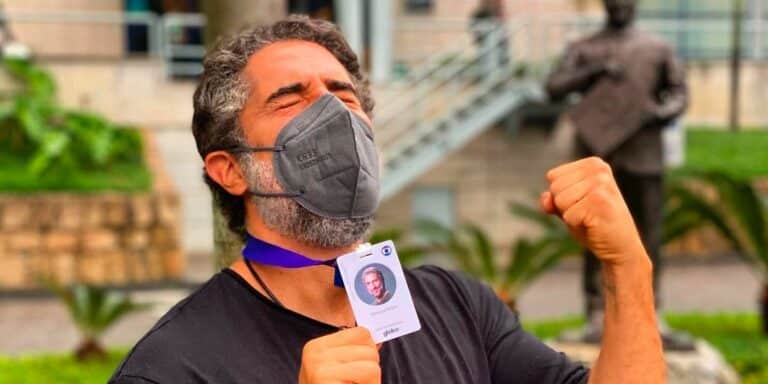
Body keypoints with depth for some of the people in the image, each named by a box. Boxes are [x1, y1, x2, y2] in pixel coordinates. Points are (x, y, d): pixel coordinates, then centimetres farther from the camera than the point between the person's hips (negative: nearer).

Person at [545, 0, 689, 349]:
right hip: (597, 154, -1)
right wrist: (596, 70, -11)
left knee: (649, 238, -2)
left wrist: (663, 112, -6)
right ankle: (597, 317, 2)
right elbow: (554, 88, 1)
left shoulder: (658, 49, 15)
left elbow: (679, 92, 15)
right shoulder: (584, 50, 12)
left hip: (644, 154, 1)